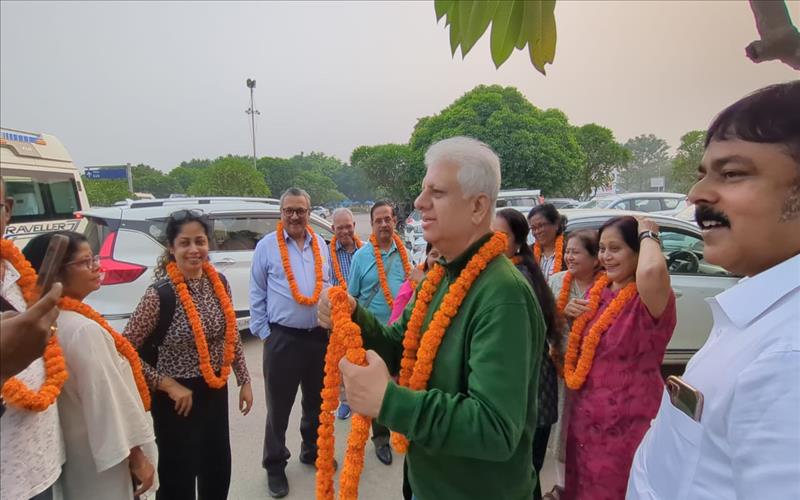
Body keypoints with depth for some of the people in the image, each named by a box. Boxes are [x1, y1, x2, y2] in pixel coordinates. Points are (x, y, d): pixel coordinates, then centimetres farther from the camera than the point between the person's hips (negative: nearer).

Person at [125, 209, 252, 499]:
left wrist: (244, 381, 8)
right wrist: (168, 385, -17)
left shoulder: (219, 282, -3)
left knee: (219, 469, 21)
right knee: (179, 476, 13)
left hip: (215, 390, 5)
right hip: (178, 398, -5)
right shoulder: (159, 294, -20)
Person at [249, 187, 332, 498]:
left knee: (317, 401, 19)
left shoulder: (321, 245, 7)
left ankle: (312, 451, 40)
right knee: (279, 406, 8)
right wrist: (263, 332, -4)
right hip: (283, 338, -4)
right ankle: (275, 465, 27)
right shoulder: (267, 246, -5)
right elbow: (257, 294, -2)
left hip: (320, 336, 4)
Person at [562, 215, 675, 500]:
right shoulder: (597, 290, 4)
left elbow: (652, 271, -45)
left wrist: (648, 234, -27)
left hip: (626, 425, -7)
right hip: (585, 416, 7)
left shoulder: (649, 299, -20)